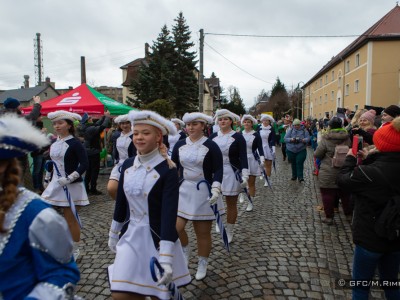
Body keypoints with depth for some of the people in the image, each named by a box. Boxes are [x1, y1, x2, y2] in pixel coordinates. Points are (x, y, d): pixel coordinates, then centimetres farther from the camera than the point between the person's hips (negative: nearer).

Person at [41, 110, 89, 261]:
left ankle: (75, 251, 21)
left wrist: (69, 178, -23)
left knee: (71, 219, 4)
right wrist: (47, 179, 20)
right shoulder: (54, 143, 9)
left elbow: (84, 164, -17)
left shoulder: (75, 143, -12)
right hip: (55, 184, 7)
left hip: (70, 186, -7)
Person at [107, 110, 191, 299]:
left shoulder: (168, 170, -17)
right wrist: (113, 234, 18)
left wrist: (166, 259, -25)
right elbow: (121, 202, 10)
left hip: (158, 240, -4)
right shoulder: (128, 165, 0)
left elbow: (170, 214, -22)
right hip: (131, 236, 5)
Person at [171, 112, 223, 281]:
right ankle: (185, 250, 28)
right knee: (175, 228, -5)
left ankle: (202, 264, 30)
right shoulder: (180, 145, 3)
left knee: (203, 233, 7)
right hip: (183, 191, 3)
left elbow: (218, 170, -10)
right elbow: (173, 167, 10)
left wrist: (215, 189, -22)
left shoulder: (211, 146, -8)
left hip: (204, 193, -3)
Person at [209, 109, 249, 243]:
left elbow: (243, 157, -10)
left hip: (232, 174, -3)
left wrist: (245, 175, -20)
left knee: (231, 204, 8)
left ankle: (229, 232, 23)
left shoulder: (238, 137, -5)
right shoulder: (213, 136, 5)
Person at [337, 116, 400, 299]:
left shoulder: (371, 172, -28)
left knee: (361, 285, 13)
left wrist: (350, 158, 2)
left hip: (370, 237, -6)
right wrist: (369, 160, 4)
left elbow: (343, 179, -12)